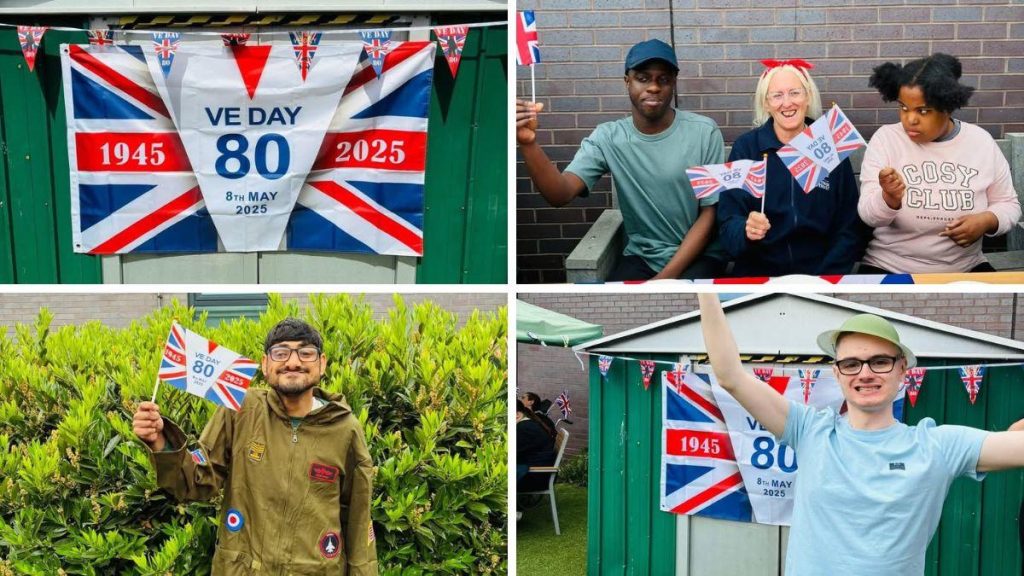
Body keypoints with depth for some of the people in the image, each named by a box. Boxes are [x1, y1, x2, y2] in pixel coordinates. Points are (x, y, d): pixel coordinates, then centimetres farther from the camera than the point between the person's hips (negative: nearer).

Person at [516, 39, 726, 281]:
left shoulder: (704, 132, -7)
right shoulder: (607, 138, -3)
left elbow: (710, 213, -4)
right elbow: (561, 194, -17)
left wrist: (666, 277, -14)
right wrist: (528, 143, -35)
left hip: (698, 256, -2)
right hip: (640, 256, 2)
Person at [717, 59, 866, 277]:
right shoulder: (745, 147, 0)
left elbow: (850, 228, 4)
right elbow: (728, 222, -4)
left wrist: (828, 277, -10)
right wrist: (746, 231, -25)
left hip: (820, 273, 1)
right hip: (757, 273, 0)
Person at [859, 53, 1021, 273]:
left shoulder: (981, 142, -1)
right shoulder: (886, 139, -8)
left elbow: (1008, 204, 9)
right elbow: (869, 216, -14)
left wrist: (986, 221, -13)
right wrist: (890, 197, -36)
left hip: (965, 270, 2)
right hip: (889, 270, -2)